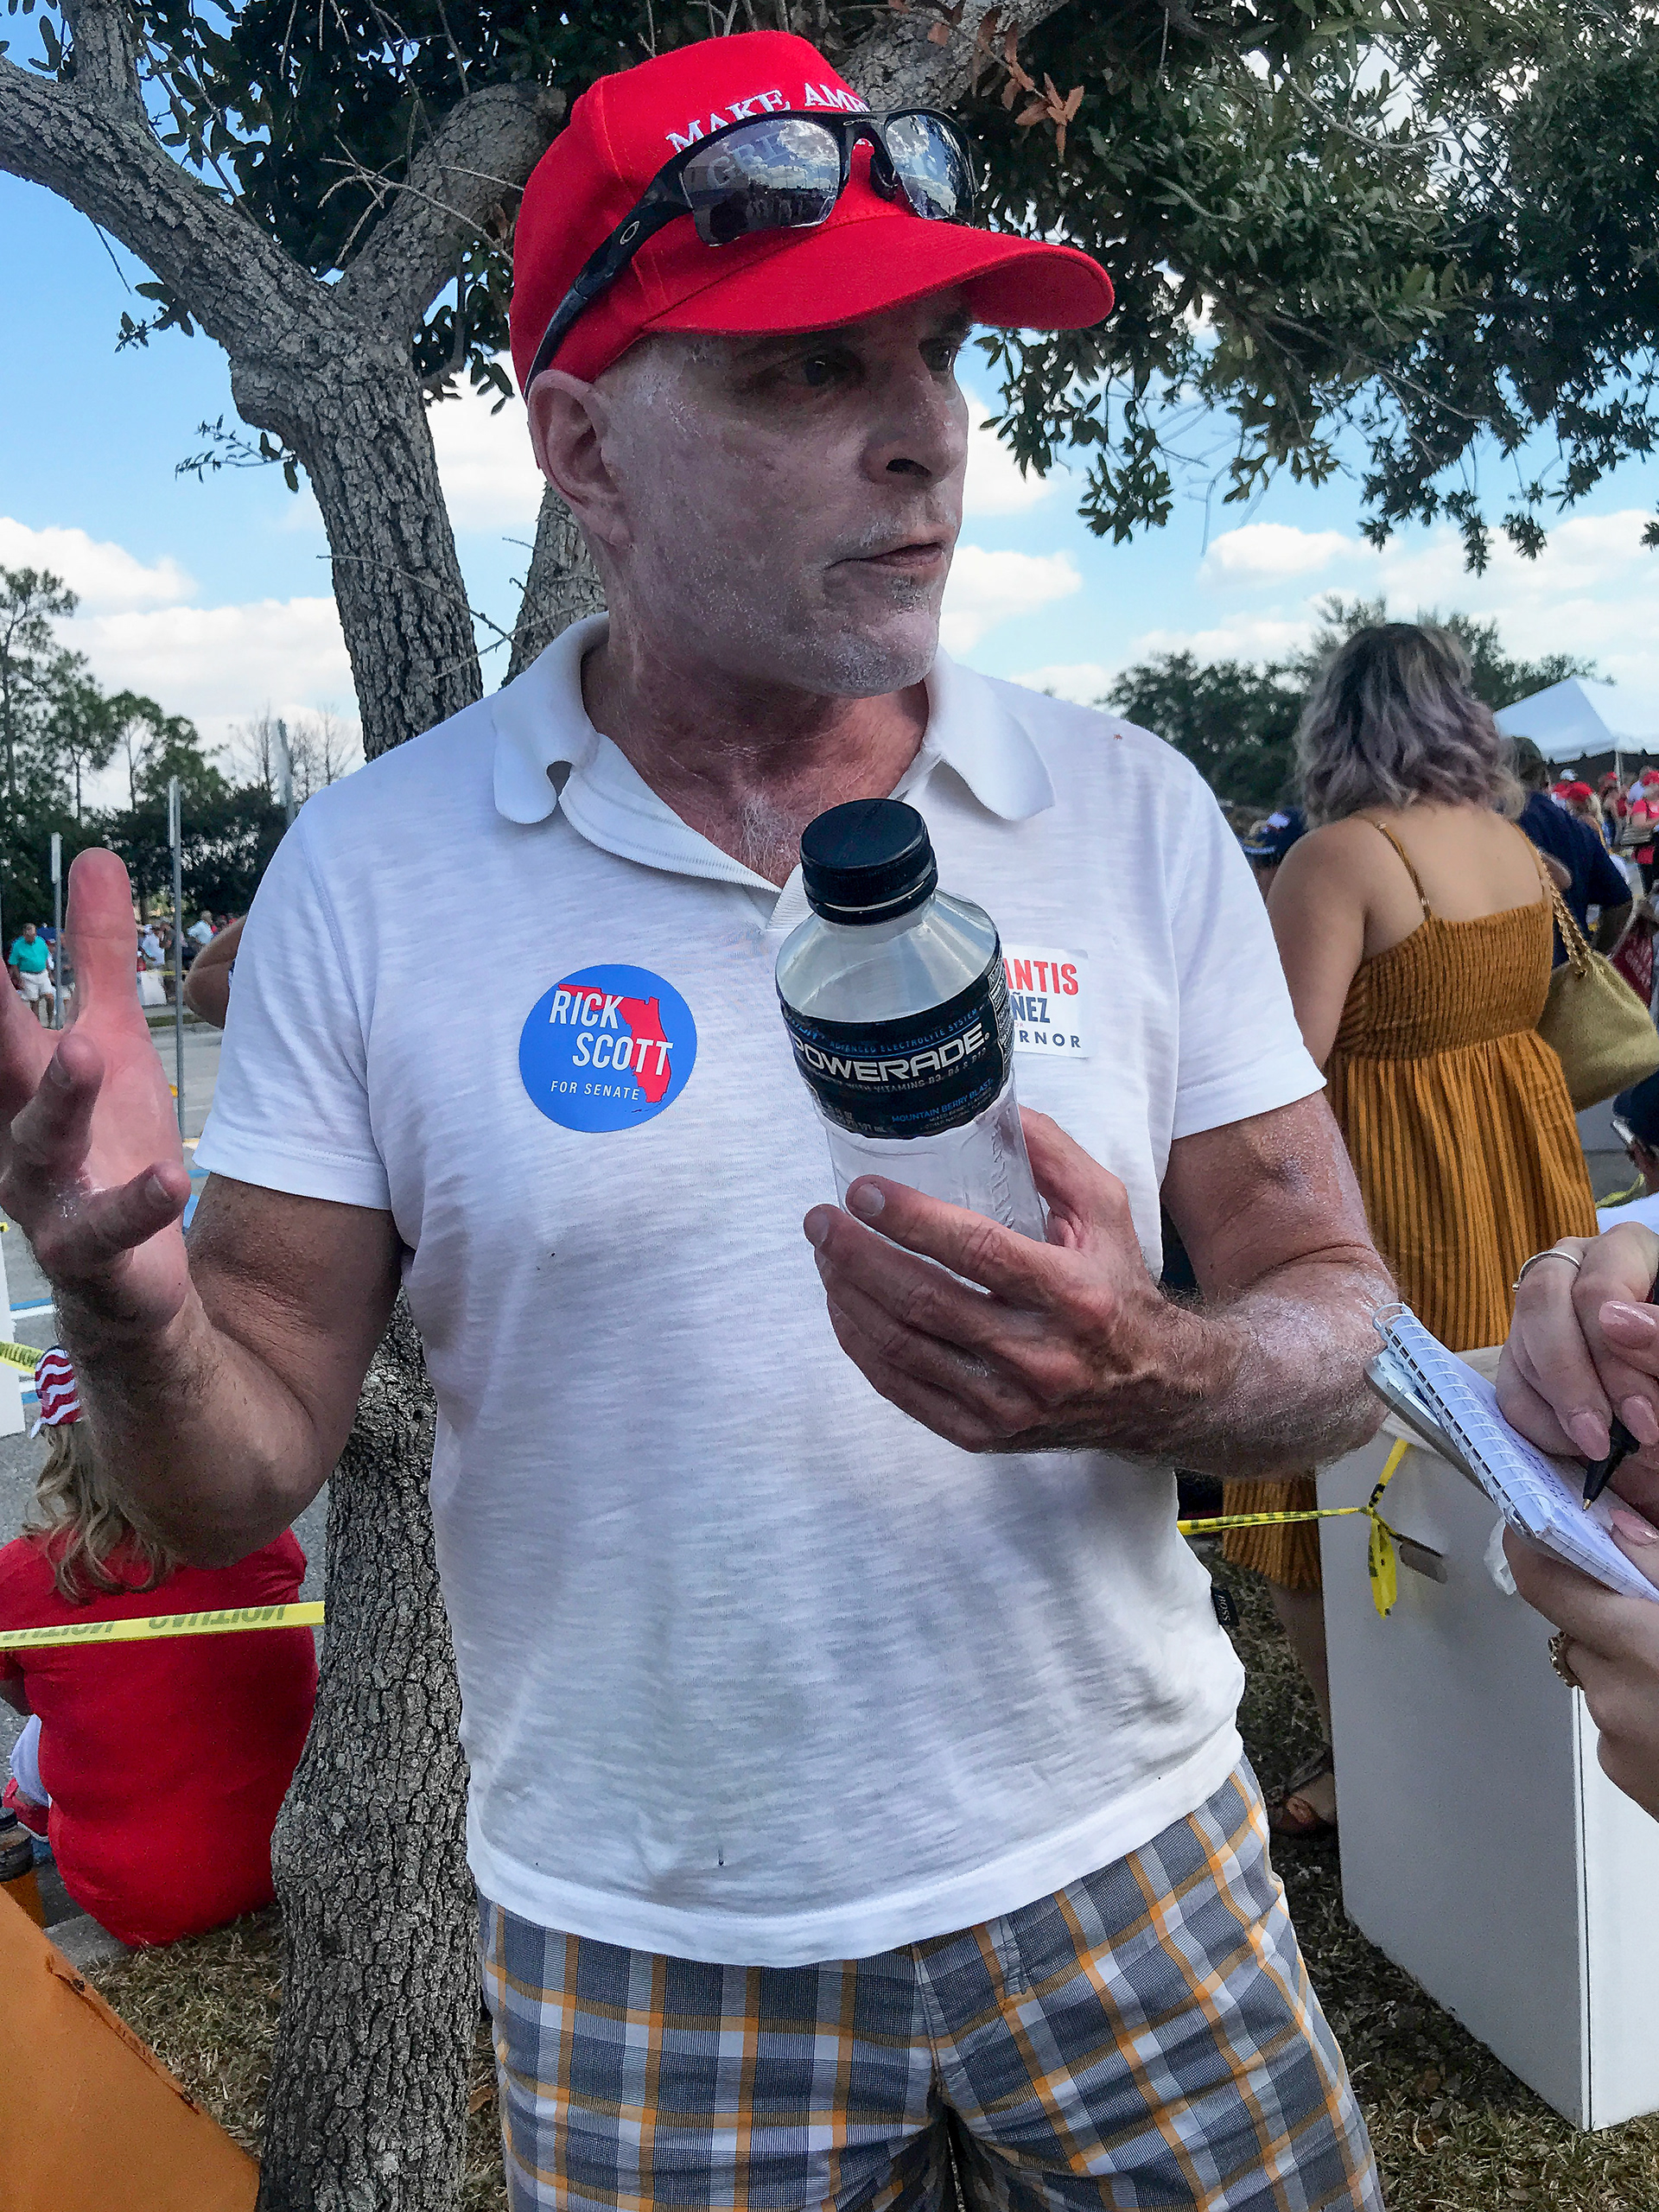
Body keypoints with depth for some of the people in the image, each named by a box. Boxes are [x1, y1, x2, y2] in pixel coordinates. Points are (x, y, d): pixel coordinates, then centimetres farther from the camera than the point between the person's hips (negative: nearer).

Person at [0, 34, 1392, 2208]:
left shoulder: (1130, 809, -6)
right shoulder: (373, 873, -10)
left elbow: (1338, 1327, -4)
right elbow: (245, 1483, -8)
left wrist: (1148, 1385, -26)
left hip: (1123, 1869, 2)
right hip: (648, 1954, -1)